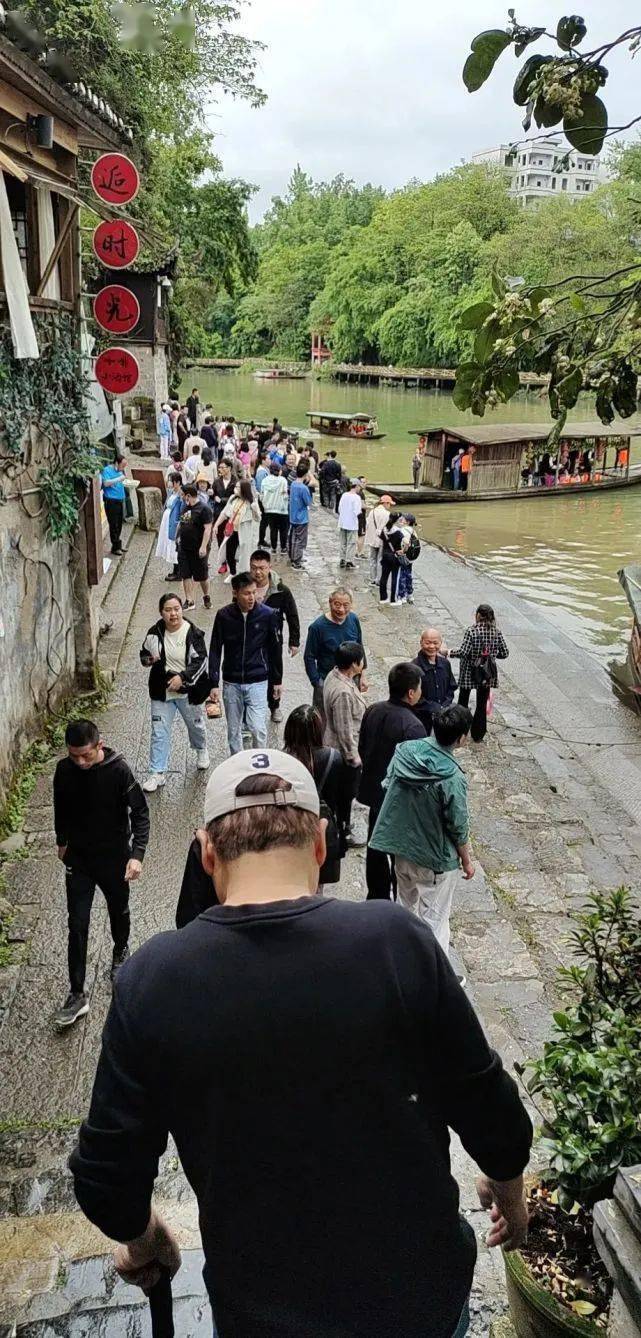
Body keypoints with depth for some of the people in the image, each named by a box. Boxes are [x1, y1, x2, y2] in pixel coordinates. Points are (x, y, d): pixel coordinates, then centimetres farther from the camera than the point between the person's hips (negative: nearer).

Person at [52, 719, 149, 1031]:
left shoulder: (119, 770, -22)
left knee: (118, 911, 20)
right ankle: (76, 995, 8)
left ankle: (120, 951, 50)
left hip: (114, 857, -2)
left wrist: (137, 854, -27)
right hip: (78, 859, 2)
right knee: (77, 925, 0)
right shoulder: (64, 770, -11)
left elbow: (140, 813, -17)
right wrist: (61, 841, 19)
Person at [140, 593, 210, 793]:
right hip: (161, 690, 2)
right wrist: (149, 659, -14)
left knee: (195, 724, 21)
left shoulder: (193, 633, -15)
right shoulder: (155, 632, -4)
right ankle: (157, 773, 7)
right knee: (159, 732, 0)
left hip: (188, 689, -2)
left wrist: (182, 677, -27)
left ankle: (201, 750, 52)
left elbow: (200, 661, -16)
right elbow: (143, 654, 10)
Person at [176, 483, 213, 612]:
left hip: (197, 549, -7)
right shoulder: (186, 507, 9)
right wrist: (179, 536, 19)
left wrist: (203, 547, -25)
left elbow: (208, 529, -20)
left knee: (202, 576, 7)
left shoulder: (204, 509, -16)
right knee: (186, 575, 5)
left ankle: (206, 597, 29)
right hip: (184, 547, 7)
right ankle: (189, 601, 11)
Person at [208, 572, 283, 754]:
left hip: (257, 682, -1)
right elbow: (215, 651, -1)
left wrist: (277, 680, 8)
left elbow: (276, 649, 3)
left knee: (258, 728, -9)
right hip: (231, 683, 2)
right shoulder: (224, 615, -6)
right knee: (233, 730, 11)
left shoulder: (268, 614, -8)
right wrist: (214, 684, -5)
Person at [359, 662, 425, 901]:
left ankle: (376, 897, 34)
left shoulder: (372, 711, -4)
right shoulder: (413, 726, -27)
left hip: (374, 792, 7)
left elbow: (362, 749, 7)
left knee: (376, 848, 20)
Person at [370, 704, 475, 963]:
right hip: (436, 860, -7)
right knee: (434, 921, 8)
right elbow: (458, 828, -17)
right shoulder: (452, 778, -26)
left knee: (409, 909, 27)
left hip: (401, 849, 7)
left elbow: (387, 786, 4)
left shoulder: (404, 750, -10)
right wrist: (467, 861, 0)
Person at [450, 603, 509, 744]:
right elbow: (505, 653, -1)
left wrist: (448, 652, -9)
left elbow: (463, 652, -23)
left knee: (463, 701, 17)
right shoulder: (497, 632, -5)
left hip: (469, 672, -3)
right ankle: (478, 735, 18)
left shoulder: (472, 631, -17)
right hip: (487, 674, 3)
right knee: (482, 704, 12)